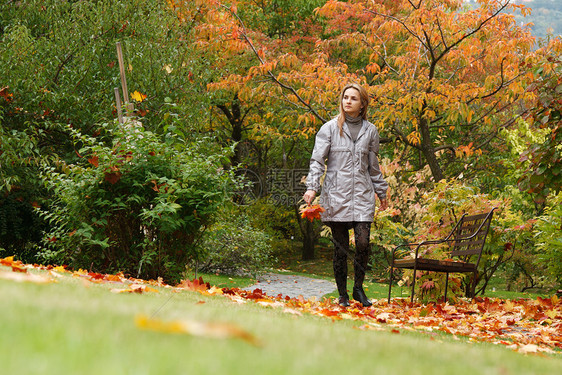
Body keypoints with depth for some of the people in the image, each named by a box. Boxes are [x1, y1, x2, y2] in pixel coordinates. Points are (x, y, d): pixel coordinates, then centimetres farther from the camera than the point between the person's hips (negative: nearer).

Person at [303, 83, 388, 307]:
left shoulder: (370, 131, 11)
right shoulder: (330, 128, 3)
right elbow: (317, 160, -1)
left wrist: (381, 192, 24)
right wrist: (312, 187, -13)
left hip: (362, 195, 2)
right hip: (336, 195, -2)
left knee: (363, 243, -11)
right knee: (340, 247, 1)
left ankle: (358, 288, 8)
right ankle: (342, 295, 12)